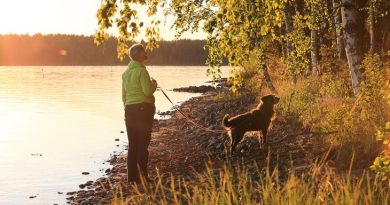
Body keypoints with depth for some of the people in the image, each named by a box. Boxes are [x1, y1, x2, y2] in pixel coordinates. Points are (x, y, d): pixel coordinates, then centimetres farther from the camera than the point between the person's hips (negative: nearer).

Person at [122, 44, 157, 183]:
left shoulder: (126, 72, 12)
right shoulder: (141, 70, -10)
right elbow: (147, 91, -16)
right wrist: (154, 84, 4)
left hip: (129, 109, 6)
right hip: (143, 108, -6)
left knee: (132, 144, 10)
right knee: (143, 144, -1)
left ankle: (132, 176, 12)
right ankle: (143, 176, 0)